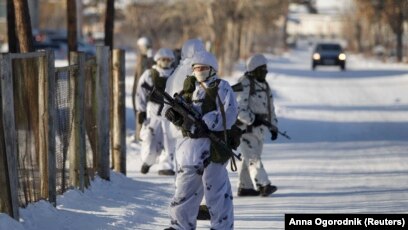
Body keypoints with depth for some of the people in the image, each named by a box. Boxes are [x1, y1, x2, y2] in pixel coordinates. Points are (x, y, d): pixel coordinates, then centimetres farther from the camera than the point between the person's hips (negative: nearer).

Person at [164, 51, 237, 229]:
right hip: (190, 144, 7)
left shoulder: (221, 88, -3)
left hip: (213, 145, -7)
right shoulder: (190, 88, 17)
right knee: (185, 188, 11)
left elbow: (228, 115, -13)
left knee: (215, 189, -4)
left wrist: (205, 124, -22)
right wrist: (175, 116, -3)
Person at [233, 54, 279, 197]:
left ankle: (245, 187, 19)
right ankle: (263, 185, -21)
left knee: (249, 158, 13)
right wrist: (252, 120, -24)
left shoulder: (264, 85, 15)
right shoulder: (244, 85, -14)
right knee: (253, 158, -13)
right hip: (245, 128, -9)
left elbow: (270, 108, 21)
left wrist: (273, 127, 16)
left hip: (259, 128, 9)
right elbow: (238, 108, -20)